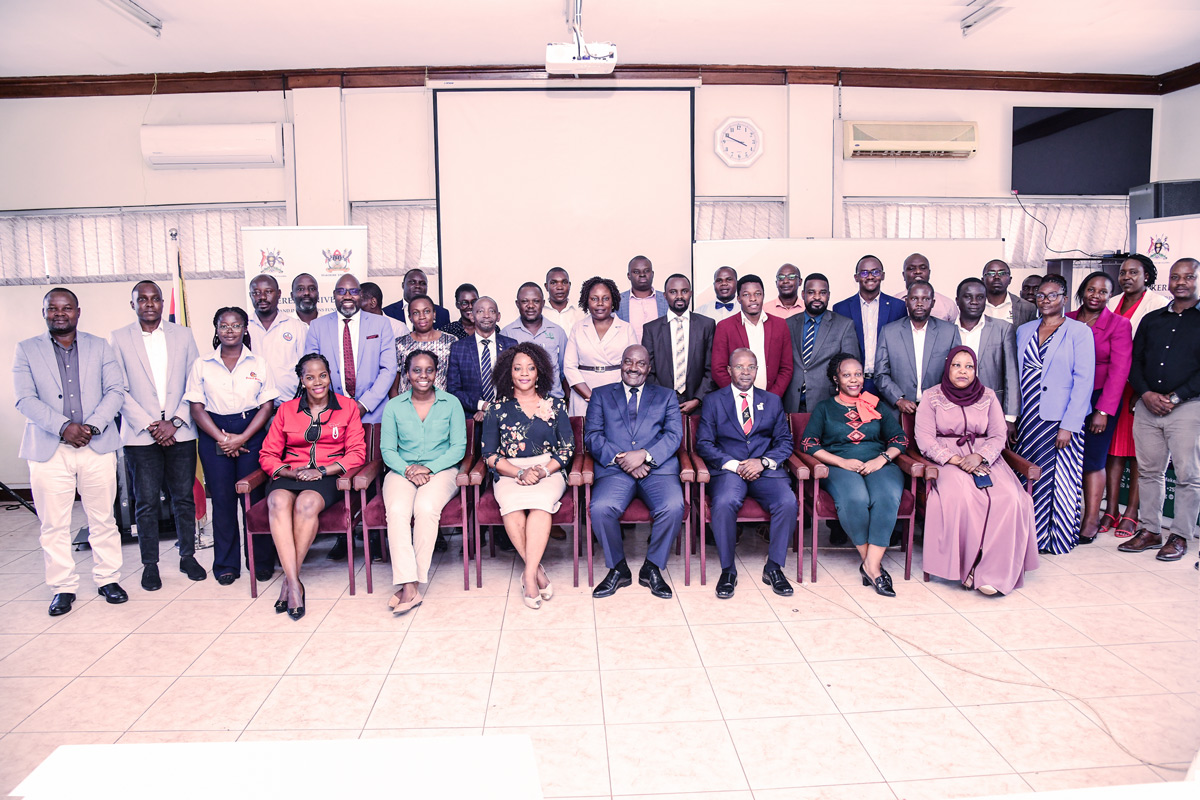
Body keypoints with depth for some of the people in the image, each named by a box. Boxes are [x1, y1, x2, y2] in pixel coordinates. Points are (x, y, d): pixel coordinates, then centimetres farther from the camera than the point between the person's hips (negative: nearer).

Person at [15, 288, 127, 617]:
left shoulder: (100, 347, 11)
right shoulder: (26, 350, 8)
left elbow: (115, 391, 3)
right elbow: (25, 399, -2)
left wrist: (92, 426, -12)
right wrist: (64, 426, -15)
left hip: (97, 446, 1)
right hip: (48, 450, 0)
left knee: (103, 519, 6)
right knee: (53, 524, 3)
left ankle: (108, 578, 18)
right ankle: (63, 587, 15)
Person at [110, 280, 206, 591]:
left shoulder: (183, 335, 8)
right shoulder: (120, 338, 4)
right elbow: (119, 390, 0)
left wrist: (175, 421, -7)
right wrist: (149, 425, -9)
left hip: (180, 433, 1)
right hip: (141, 434, -1)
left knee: (184, 498, 6)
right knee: (147, 502, 1)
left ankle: (188, 556, 20)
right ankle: (150, 564, 14)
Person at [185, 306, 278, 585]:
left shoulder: (258, 364, 5)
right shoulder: (201, 365, 7)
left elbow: (267, 406, 0)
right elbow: (196, 408, 3)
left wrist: (241, 438, -9)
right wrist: (222, 438, -8)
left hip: (251, 434, -1)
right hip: (214, 437, 1)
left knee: (253, 496, -2)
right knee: (222, 498, 1)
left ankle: (261, 559, 9)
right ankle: (226, 564, 11)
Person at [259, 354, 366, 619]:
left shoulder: (347, 407, 11)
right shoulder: (286, 410, 17)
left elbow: (357, 453, 3)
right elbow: (267, 455, 12)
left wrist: (323, 470, -12)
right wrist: (289, 472, -9)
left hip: (328, 476, -2)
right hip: (290, 476, 2)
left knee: (306, 503, -35)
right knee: (278, 502, -33)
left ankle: (288, 580, -24)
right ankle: (294, 584, -36)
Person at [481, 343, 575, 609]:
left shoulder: (555, 405, 10)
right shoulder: (497, 408, 9)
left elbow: (567, 449, 5)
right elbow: (489, 453, 3)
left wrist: (542, 471, -13)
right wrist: (520, 473, -12)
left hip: (549, 470, 0)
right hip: (509, 472, 1)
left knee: (540, 501, -33)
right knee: (511, 504, -32)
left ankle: (529, 575, -31)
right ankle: (538, 571, -25)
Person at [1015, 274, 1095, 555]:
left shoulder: (1078, 331, -2)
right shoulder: (1024, 331, 12)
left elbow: (1083, 381, -8)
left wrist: (1068, 425, -14)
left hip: (1060, 420, -4)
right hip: (1028, 419, 4)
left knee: (1058, 480, 0)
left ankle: (1054, 538, 13)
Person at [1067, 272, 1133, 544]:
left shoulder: (1119, 325, -1)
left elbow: (1119, 370, -7)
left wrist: (1103, 411, -13)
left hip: (1101, 399, -3)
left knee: (1093, 459, -3)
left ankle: (1092, 519, 6)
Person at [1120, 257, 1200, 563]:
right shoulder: (1151, 319, 15)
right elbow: (1135, 362, 12)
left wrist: (1175, 397, -12)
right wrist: (1146, 393, -5)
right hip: (1147, 405, 4)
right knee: (1149, 471, 7)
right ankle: (1150, 530, 16)